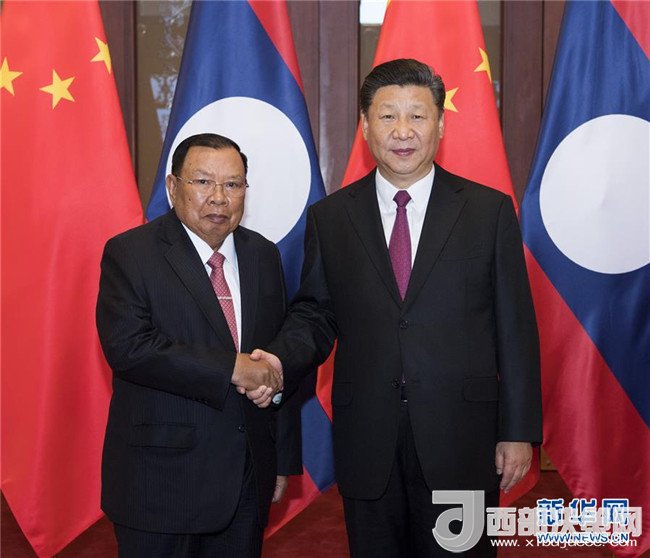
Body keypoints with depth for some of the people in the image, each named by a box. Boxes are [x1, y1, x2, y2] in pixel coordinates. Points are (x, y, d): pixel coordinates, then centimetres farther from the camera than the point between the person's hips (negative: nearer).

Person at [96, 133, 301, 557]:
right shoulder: (129, 254, -7)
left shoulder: (264, 256, 8)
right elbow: (126, 346, -20)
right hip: (162, 481, -4)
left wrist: (285, 459, 11)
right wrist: (229, 368, -22)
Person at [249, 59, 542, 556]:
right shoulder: (329, 217, 5)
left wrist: (519, 431, -1)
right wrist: (281, 360, -14)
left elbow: (515, 327, 0)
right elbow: (315, 313, 8)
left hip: (460, 441, -1)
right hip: (366, 441, 2)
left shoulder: (489, 211, 0)